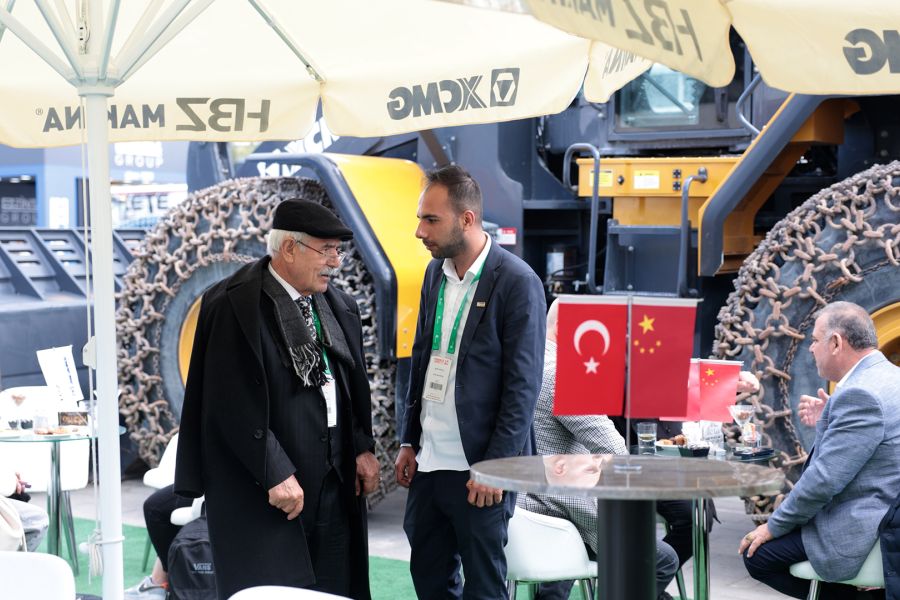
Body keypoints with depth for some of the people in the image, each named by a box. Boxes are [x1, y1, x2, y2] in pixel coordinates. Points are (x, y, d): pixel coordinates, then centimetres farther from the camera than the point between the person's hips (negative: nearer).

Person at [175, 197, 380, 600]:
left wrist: (363, 447, 5)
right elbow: (234, 405, -17)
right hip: (263, 487, -7)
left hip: (334, 480, 7)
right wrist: (276, 473, -18)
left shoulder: (338, 306, 9)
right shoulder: (236, 306, -13)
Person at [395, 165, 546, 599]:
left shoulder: (517, 282, -12)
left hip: (479, 467, -7)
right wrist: (409, 442, 13)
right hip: (429, 463, 7)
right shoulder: (435, 273, 9)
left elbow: (523, 384, -13)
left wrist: (496, 466, -16)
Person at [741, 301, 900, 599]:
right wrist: (825, 422, 5)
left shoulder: (860, 394, -23)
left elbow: (824, 480, -23)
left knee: (758, 552, -5)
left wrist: (775, 526, -11)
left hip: (860, 533, -10)